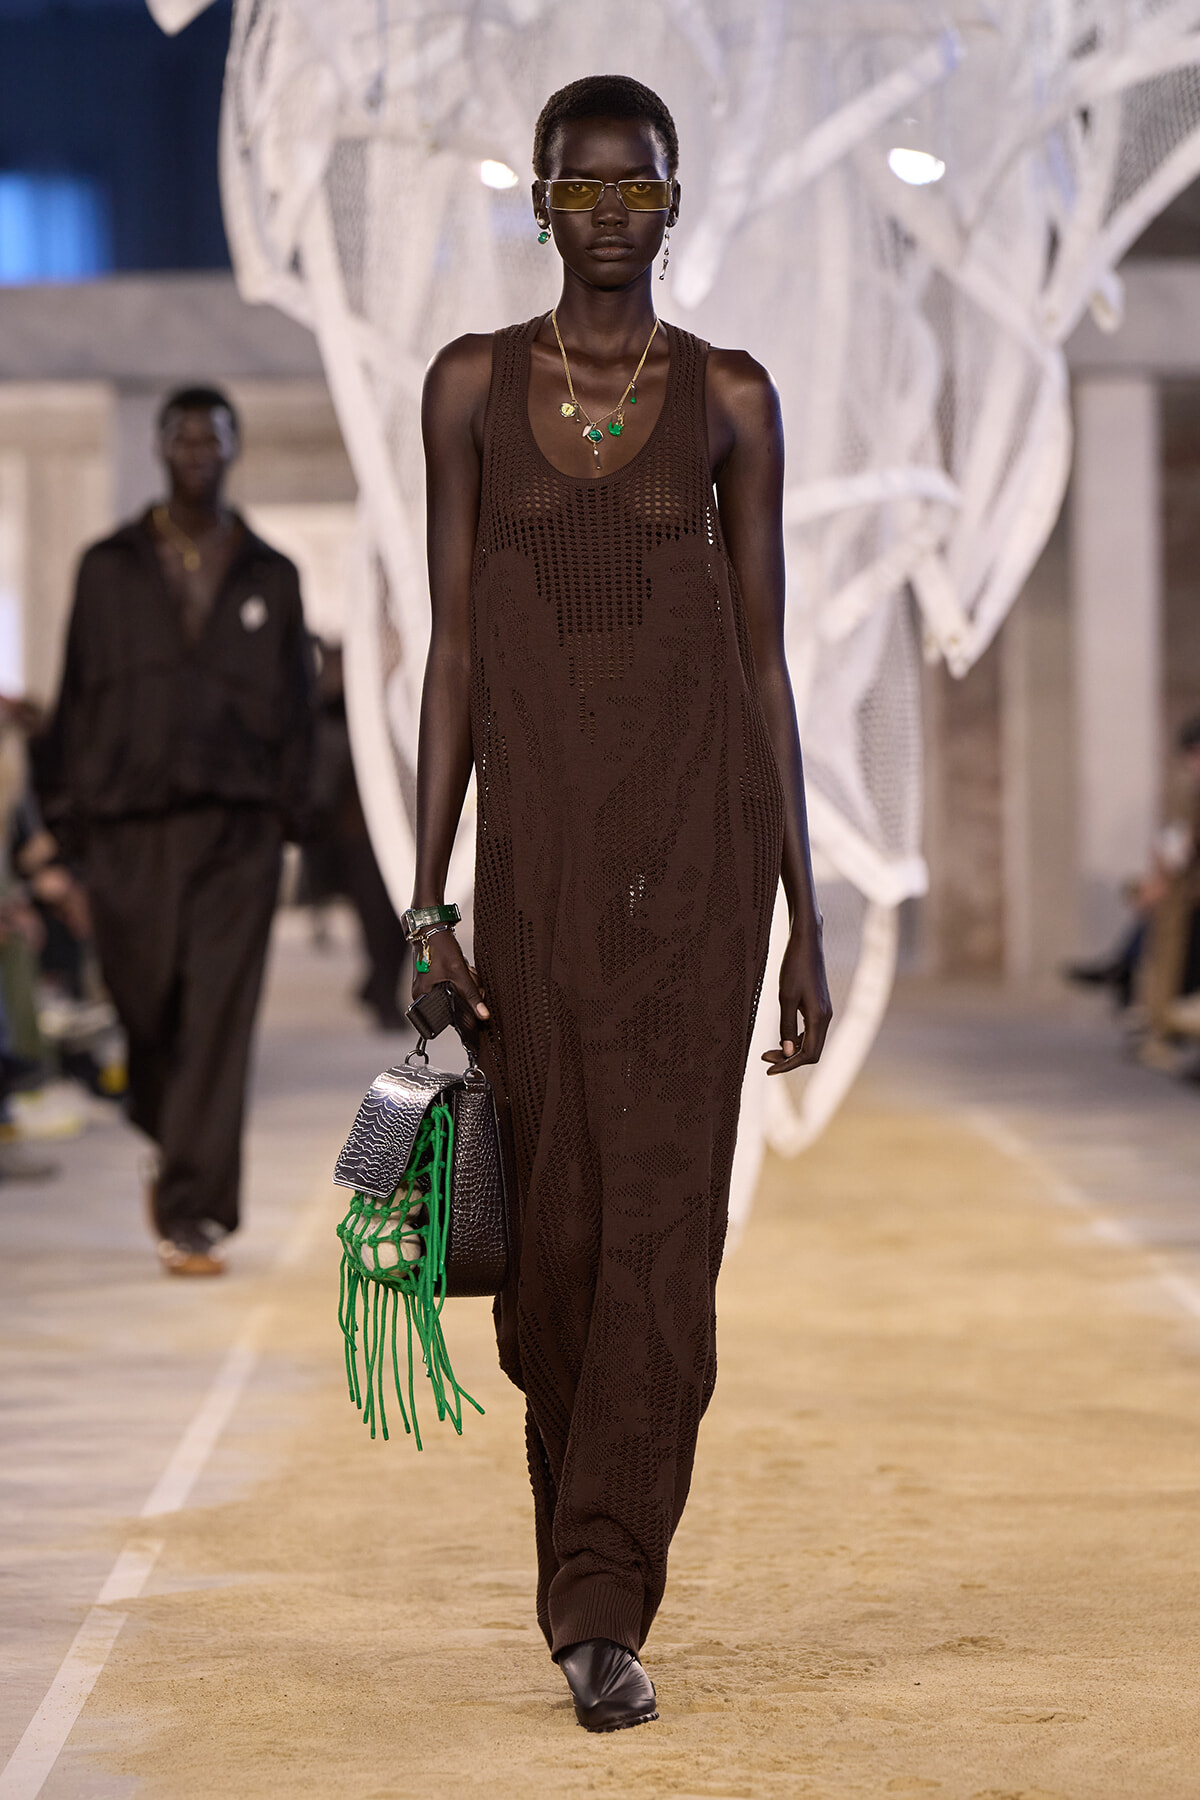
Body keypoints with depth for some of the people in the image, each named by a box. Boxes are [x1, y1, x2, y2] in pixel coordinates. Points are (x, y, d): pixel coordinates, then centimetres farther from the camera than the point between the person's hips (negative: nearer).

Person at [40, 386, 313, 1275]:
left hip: (237, 824, -1)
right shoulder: (109, 569, 11)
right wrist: (70, 804, 3)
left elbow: (297, 708, 11)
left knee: (217, 1020, -9)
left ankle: (194, 1211, -9)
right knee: (147, 1008, 5)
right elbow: (79, 695, 10)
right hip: (131, 825, 1)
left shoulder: (270, 577, 11)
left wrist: (287, 809, 2)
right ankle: (173, 1152, 33)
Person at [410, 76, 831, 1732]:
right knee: (554, 1237, 7)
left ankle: (600, 1612, -8)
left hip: (694, 848, -1)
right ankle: (595, 1576, 26)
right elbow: (454, 651, 5)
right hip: (535, 845, 1)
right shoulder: (473, 386, 6)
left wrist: (805, 922, 3)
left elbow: (769, 665, 5)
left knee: (663, 1226, -9)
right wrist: (428, 900, -1)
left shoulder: (732, 399, 4)